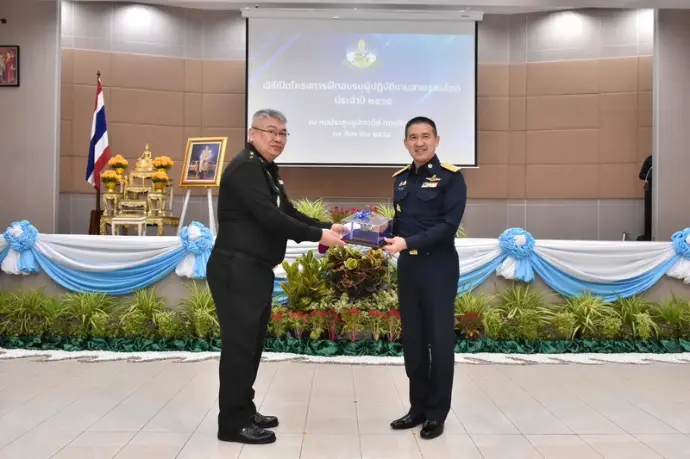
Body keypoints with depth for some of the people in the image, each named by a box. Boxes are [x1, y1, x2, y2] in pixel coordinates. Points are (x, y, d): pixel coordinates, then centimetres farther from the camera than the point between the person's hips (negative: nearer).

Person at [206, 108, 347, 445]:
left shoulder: (268, 170, 18)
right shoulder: (244, 167, -14)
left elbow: (288, 212, 18)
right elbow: (269, 217, -24)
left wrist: (328, 226, 5)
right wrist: (318, 236, -21)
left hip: (257, 270, 10)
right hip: (236, 270, -10)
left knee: (252, 343, 15)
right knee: (239, 344, -4)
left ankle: (245, 412, 27)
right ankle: (232, 423, 7)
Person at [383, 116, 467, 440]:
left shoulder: (450, 177, -6)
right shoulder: (400, 179, 13)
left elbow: (448, 225, -16)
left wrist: (408, 242, -24)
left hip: (438, 267, -6)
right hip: (407, 267, 6)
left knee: (439, 340, 3)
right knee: (412, 340, 11)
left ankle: (437, 413, 16)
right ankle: (418, 407, 25)